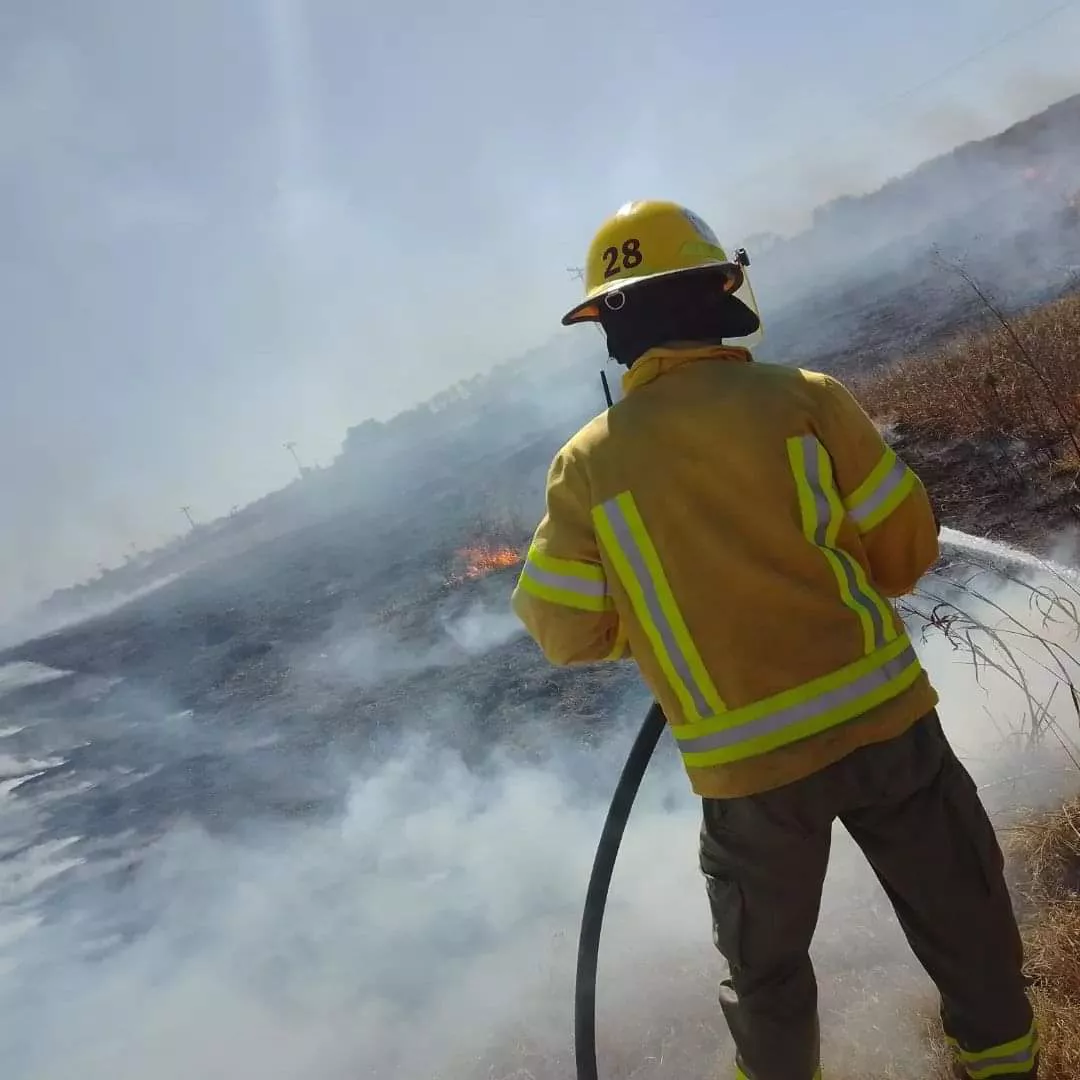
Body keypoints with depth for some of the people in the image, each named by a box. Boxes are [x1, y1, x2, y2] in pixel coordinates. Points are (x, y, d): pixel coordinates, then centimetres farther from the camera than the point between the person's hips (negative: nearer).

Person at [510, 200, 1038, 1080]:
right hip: (880, 719, 1)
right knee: (961, 915, 26)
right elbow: (907, 551, -3)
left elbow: (566, 633, -4)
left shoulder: (586, 464, -8)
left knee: (766, 957, 25)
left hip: (744, 769, 0)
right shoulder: (804, 397, -9)